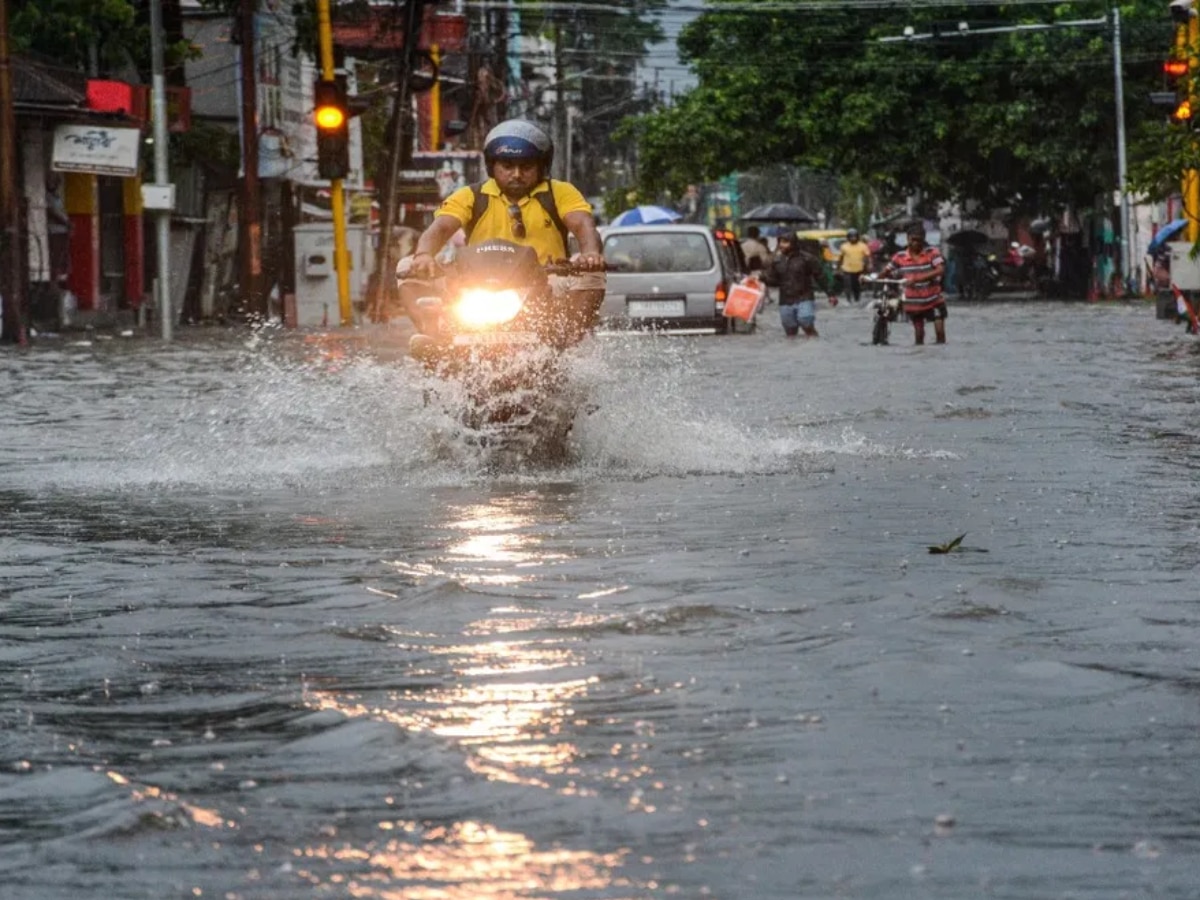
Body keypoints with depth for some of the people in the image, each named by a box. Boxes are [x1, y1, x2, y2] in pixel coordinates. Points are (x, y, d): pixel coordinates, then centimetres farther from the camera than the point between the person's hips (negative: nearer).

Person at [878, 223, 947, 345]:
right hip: (913, 303, 2)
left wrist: (917, 279, -37)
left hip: (934, 301, -2)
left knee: (940, 331, -7)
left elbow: (941, 270, -26)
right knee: (918, 335, 5)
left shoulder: (933, 253, -11)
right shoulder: (900, 257, -4)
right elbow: (885, 273, 6)